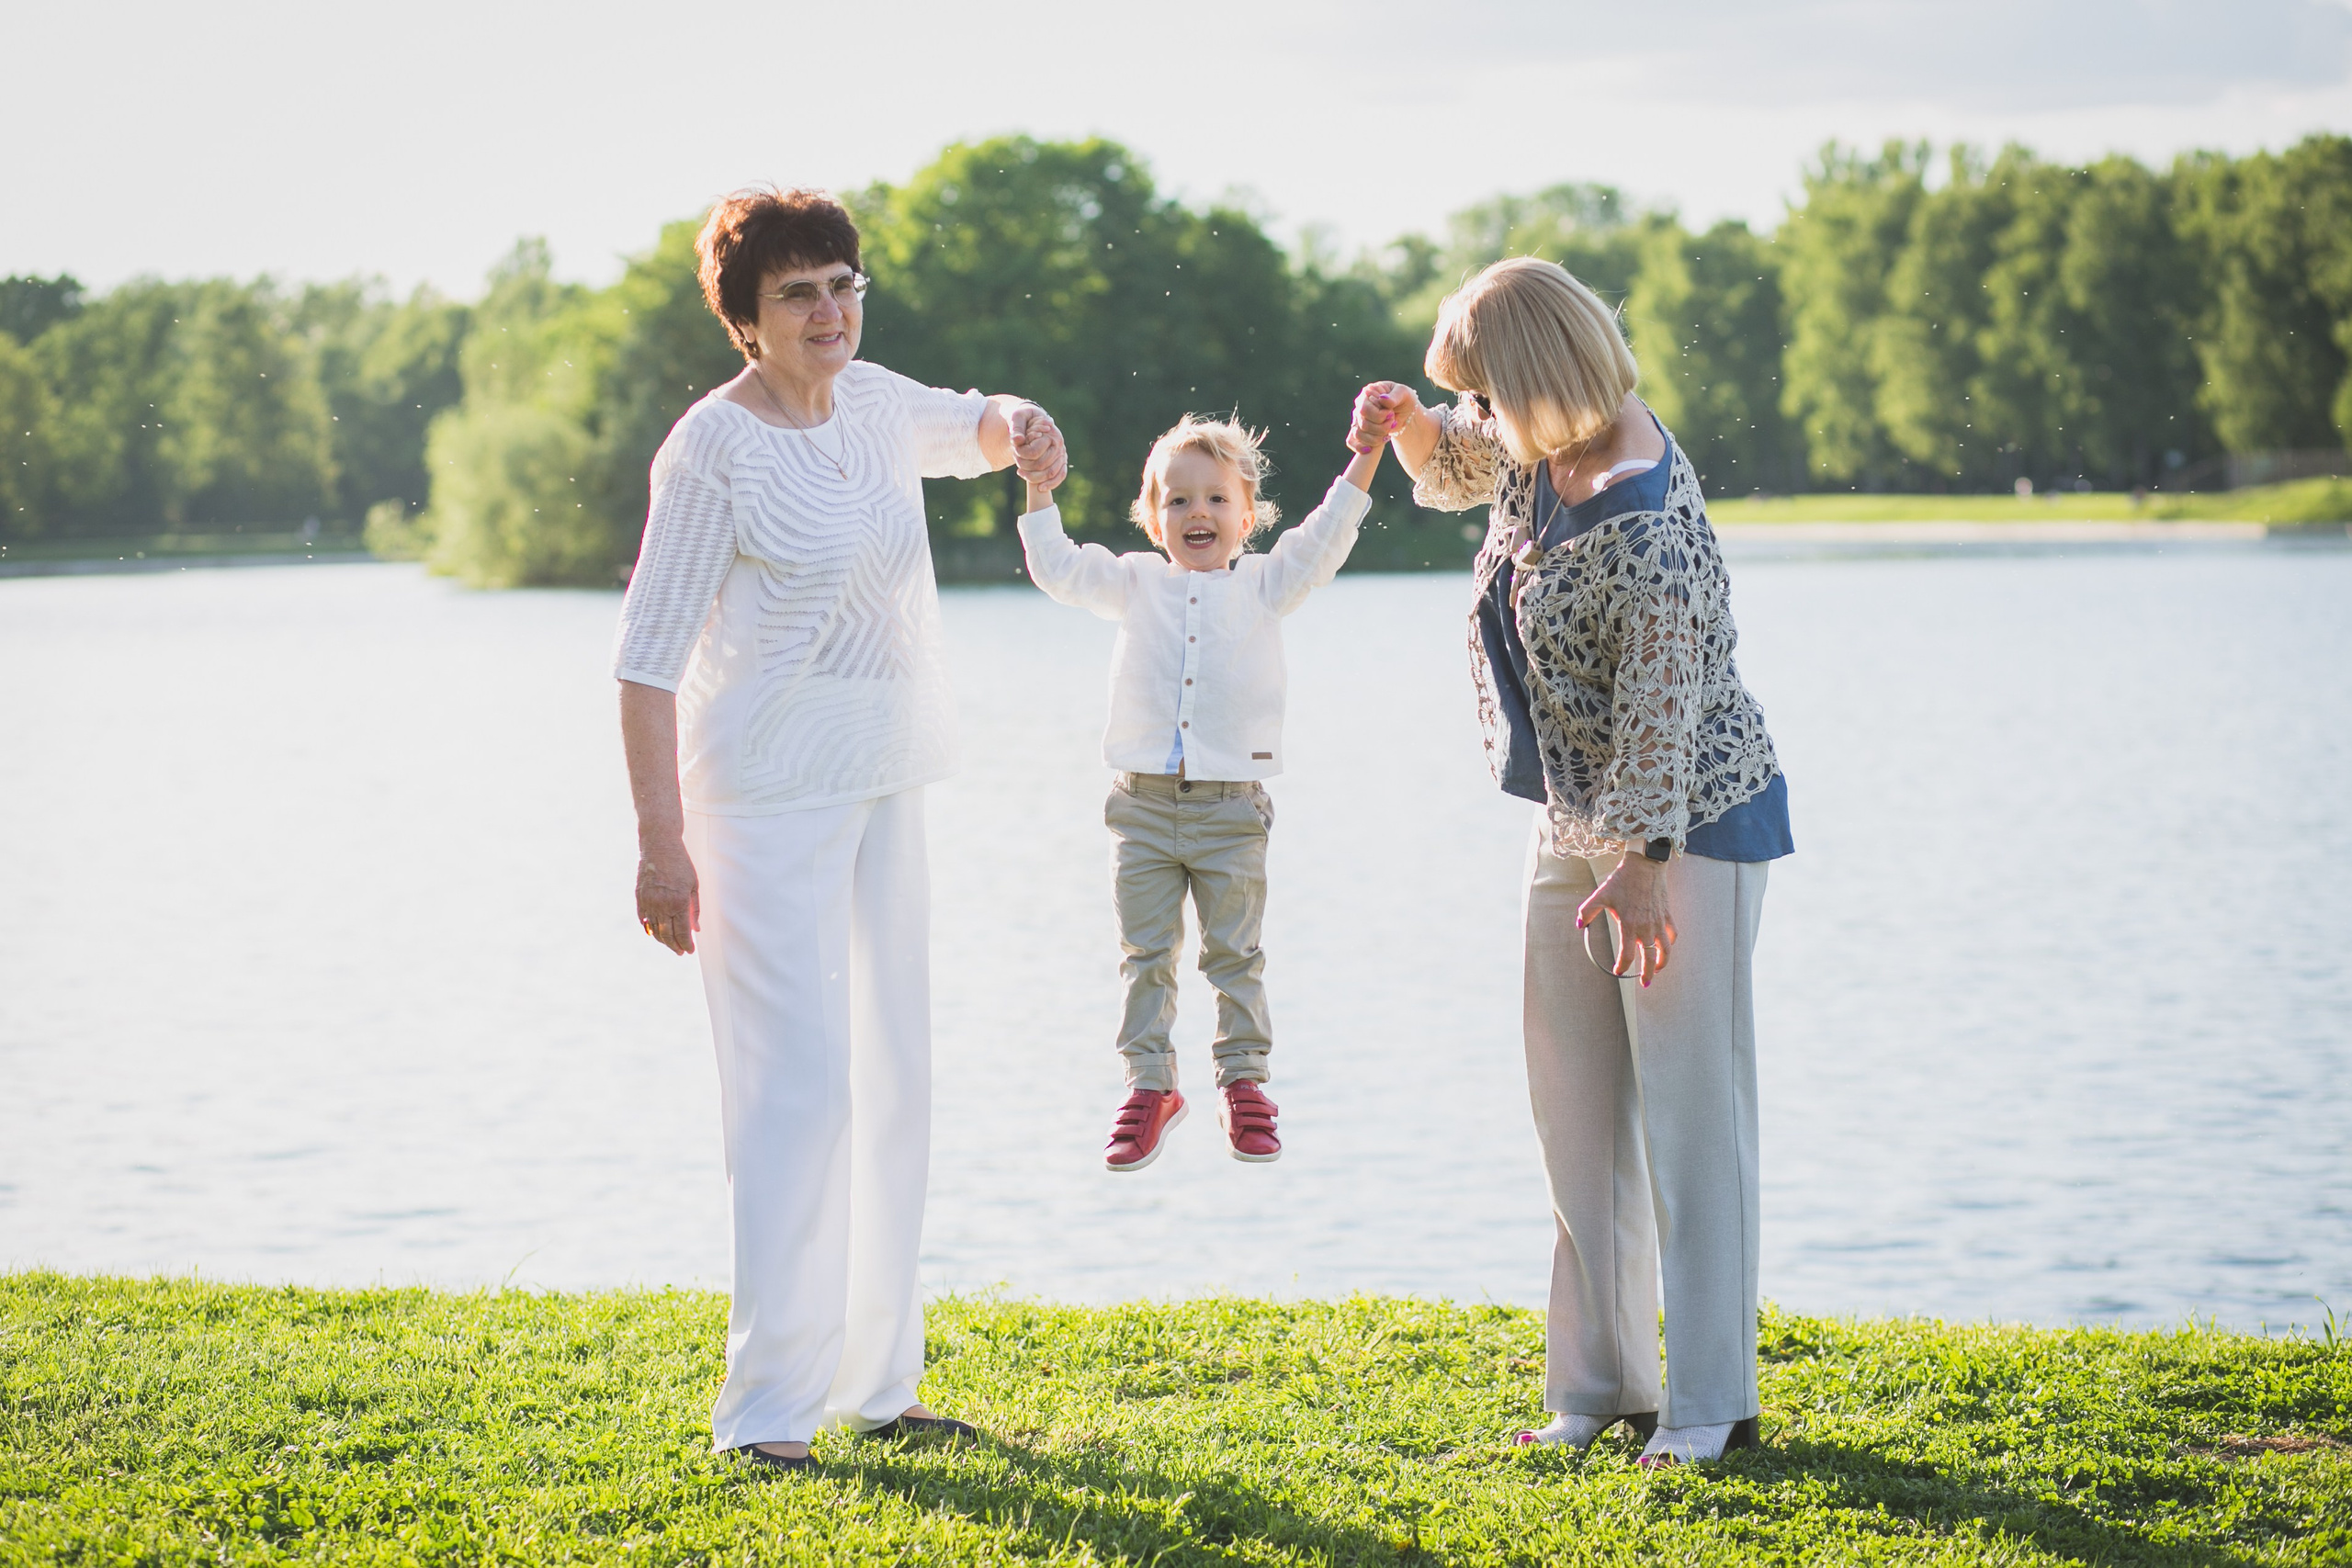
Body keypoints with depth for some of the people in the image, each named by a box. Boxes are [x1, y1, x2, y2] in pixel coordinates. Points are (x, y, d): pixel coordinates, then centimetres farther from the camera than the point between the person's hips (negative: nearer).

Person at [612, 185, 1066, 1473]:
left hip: (885, 785, 8)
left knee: (894, 1081, 11)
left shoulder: (871, 401, 7)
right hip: (770, 793, -8)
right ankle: (765, 1410, -10)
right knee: (799, 1083, -14)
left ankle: (877, 1381, 21)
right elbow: (649, 653, -16)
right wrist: (661, 840, -22)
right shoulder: (713, 447, -14)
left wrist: (1019, 424, 4)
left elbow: (968, 430, 30)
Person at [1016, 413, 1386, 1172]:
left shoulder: (1262, 585, 6)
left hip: (1230, 806, -1)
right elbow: (1059, 569, 8)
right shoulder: (1136, 582, 10)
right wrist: (1039, 489, 3)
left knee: (1234, 953, 5)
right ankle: (1150, 1084, 17)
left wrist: (1364, 456, -9)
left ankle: (1243, 1080, 17)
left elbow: (1323, 543, -2)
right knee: (1146, 954, 7)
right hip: (1145, 803, 1)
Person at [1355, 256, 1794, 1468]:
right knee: (1576, 1112, 10)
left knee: (1688, 1108, -5)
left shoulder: (1650, 535, -27)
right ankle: (1598, 1382, 18)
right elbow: (1457, 471, 22)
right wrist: (1409, 425, 0)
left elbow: (1661, 711, -25)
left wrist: (1640, 869, -22)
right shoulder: (1541, 446, 0)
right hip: (1577, 819, 9)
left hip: (1692, 822, -9)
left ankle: (1711, 1402, 2)